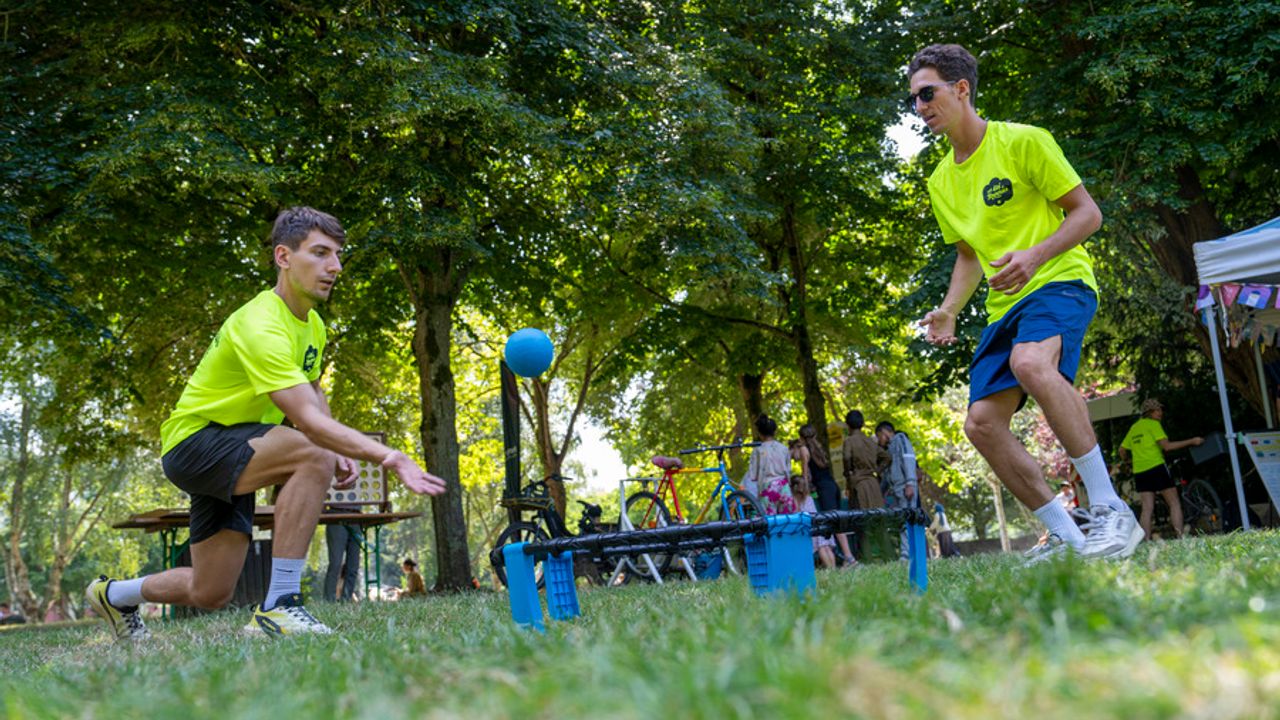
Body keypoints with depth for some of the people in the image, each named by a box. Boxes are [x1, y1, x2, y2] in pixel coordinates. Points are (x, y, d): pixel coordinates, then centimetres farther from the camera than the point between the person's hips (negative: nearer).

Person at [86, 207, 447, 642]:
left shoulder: (312, 324, 5)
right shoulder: (262, 327, -26)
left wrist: (340, 453, 1)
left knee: (210, 595, 10)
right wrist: (390, 458, -45)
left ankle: (114, 594, 39)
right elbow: (308, 421, -37)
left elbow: (313, 394, 21)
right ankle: (279, 606, -29)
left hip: (231, 453, 9)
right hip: (193, 442, -9)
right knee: (313, 455, -34)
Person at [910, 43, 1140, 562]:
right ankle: (1065, 536, 3)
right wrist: (948, 310, 8)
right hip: (1004, 305, 8)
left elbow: (1087, 214, -6)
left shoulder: (1023, 141, -5)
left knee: (1030, 361, -38)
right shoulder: (941, 182, 15)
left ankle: (1111, 510, -31)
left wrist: (1034, 256, -22)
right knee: (981, 423, -7)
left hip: (1059, 281, -8)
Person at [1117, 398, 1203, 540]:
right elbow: (1166, 446, -12)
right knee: (1174, 503, 0)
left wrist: (1128, 461, 39)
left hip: (1139, 472, 6)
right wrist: (1192, 441, -7)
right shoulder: (1153, 424, -3)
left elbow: (1122, 450, 19)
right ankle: (1180, 538, -9)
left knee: (1147, 509, 1)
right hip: (1156, 467, -6)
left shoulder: (1134, 428, 17)